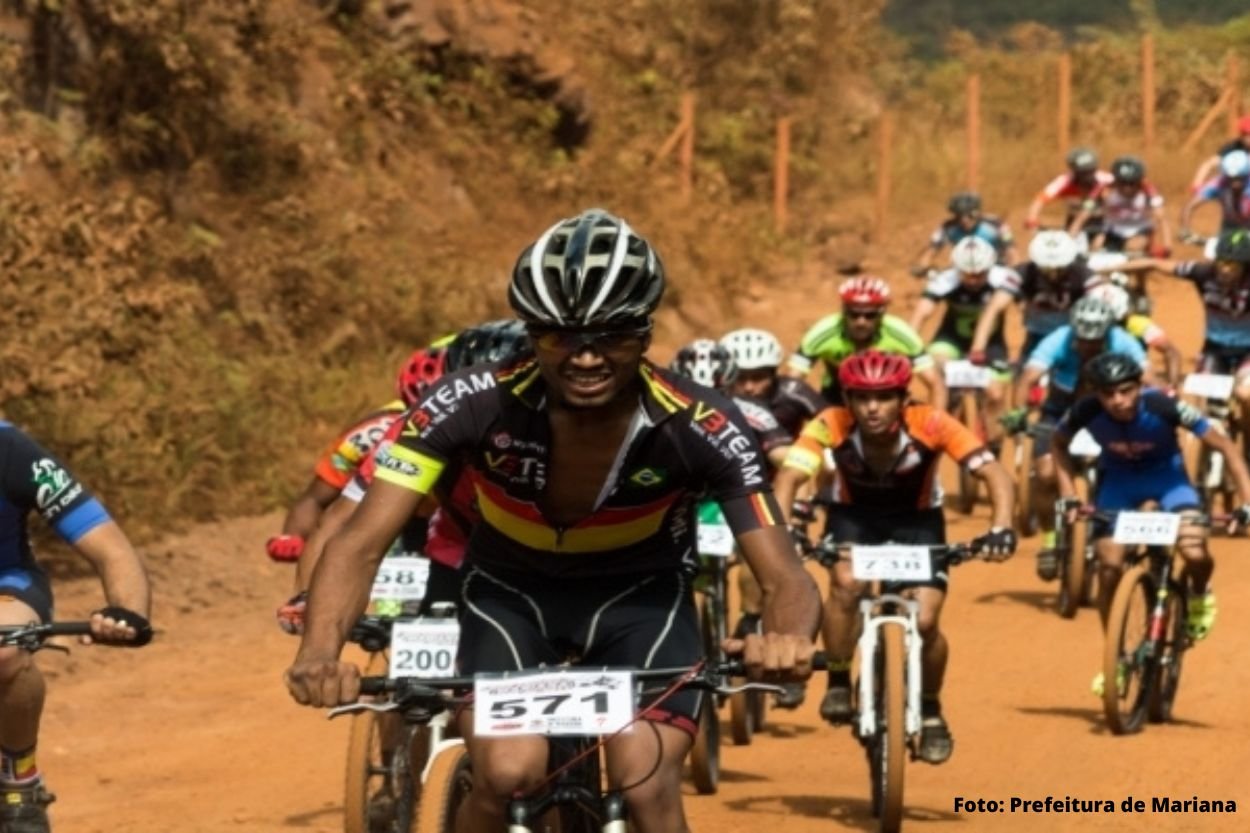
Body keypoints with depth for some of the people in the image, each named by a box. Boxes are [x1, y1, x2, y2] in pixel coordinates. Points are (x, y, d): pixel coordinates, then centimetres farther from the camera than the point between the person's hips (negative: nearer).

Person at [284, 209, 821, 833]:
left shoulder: (701, 428, -29)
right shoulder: (475, 404, -30)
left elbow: (784, 577, -30)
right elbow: (361, 542, -32)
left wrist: (785, 639, -56)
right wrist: (320, 652, -53)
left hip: (641, 595, 0)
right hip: (512, 593, 0)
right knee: (506, 774, -24)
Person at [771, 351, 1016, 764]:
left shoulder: (930, 425, -31)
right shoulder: (831, 426, -29)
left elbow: (993, 473, -35)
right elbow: (789, 476, -38)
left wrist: (1000, 528, -52)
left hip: (917, 520, 0)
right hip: (854, 515, 0)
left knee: (924, 621, -14)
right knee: (846, 583, -30)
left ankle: (930, 711, 13)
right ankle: (838, 684, -9)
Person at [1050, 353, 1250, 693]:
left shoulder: (1162, 407, -34)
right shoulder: (1087, 411, -28)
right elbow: (1059, 444, -3)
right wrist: (1068, 493, -15)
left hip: (1165, 474, -2)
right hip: (1118, 477, 2)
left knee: (1195, 553, -26)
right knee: (1109, 567, -10)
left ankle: (1199, 595, 11)